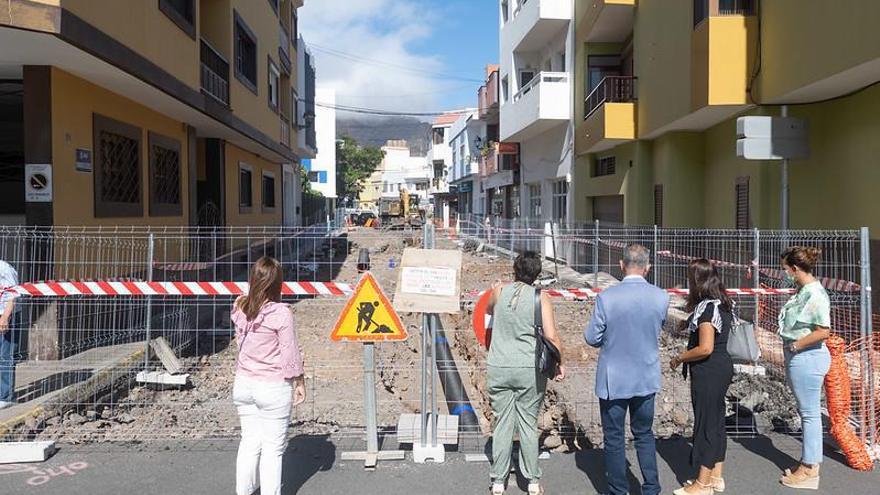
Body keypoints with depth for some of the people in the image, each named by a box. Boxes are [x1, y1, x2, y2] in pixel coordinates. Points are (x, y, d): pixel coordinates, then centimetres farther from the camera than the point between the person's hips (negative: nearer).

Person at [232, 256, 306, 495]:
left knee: (249, 441, 18)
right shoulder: (281, 313, -19)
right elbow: (290, 353, -12)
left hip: (244, 383, 5)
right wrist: (299, 382, 0)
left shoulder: (240, 309, -3)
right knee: (273, 447, 8)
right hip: (274, 387, -5)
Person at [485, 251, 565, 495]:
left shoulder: (499, 291, 0)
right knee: (528, 424, 10)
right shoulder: (540, 298, -6)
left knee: (502, 424, 8)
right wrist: (559, 363, 4)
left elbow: (489, 311, 23)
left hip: (499, 368, 1)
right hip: (530, 370, -1)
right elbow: (551, 337, -11)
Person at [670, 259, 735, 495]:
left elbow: (705, 348, -25)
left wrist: (680, 357, -12)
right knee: (716, 420, 17)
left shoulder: (706, 307, -21)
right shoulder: (723, 303, 7)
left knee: (705, 422, 1)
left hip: (708, 371, -9)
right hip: (722, 366, 9)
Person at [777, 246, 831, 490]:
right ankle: (810, 462, 31)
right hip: (799, 358, 10)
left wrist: (795, 345, -17)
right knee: (807, 412, 18)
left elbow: (823, 331, -24)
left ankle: (809, 470, 13)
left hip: (807, 358, -10)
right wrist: (792, 346, 10)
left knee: (809, 413, 1)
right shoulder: (803, 290, 8)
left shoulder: (814, 294, -20)